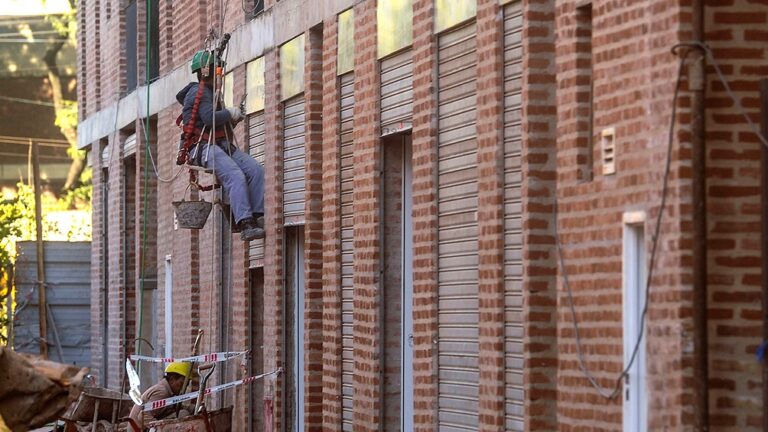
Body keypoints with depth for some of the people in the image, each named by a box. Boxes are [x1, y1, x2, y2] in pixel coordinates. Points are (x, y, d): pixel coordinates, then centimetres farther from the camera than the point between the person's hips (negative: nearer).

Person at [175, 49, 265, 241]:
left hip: (222, 145, 9)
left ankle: (257, 216, -20)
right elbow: (210, 118, -21)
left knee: (256, 169, -13)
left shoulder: (210, 92, 28)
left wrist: (233, 118, 13)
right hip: (203, 147, -9)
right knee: (236, 176, -30)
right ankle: (245, 225, -38)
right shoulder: (199, 92, -5)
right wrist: (230, 113, -5)